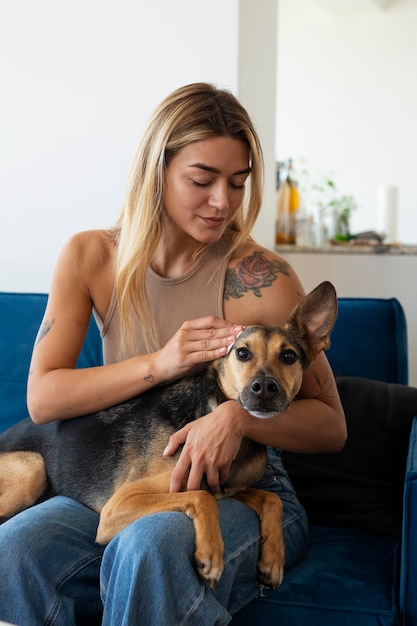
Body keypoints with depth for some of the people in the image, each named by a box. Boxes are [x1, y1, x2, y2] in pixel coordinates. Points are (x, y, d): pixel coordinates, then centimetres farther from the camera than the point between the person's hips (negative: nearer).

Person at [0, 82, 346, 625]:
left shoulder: (261, 277, -11)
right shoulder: (91, 257, -1)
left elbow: (330, 426, -5)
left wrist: (240, 415, -26)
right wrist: (159, 364, -19)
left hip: (245, 493, -2)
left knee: (150, 545, -35)